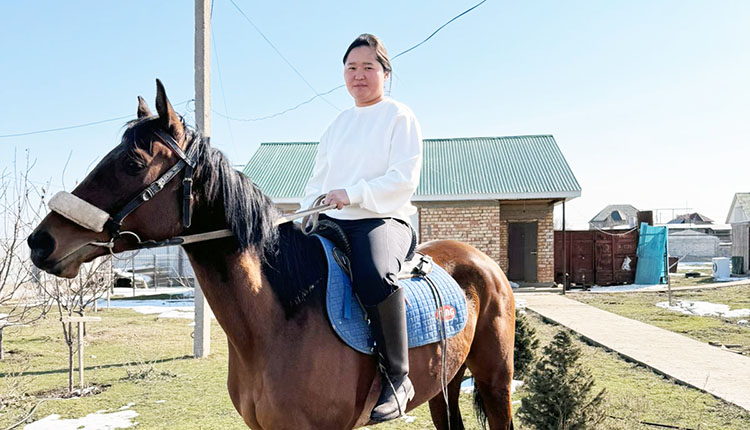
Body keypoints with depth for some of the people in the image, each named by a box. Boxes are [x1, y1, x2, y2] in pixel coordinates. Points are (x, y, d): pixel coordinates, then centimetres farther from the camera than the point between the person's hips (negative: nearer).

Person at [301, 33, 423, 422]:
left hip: (383, 220, -6)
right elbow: (317, 180, 22)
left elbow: (404, 179, -8)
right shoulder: (338, 124, 23)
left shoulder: (400, 117, 4)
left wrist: (352, 194, -18)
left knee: (375, 275, -38)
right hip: (331, 222, 7)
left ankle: (397, 377, -23)